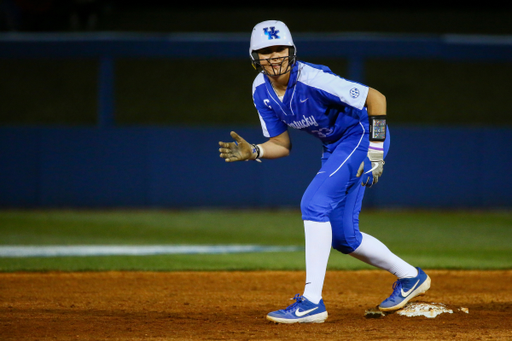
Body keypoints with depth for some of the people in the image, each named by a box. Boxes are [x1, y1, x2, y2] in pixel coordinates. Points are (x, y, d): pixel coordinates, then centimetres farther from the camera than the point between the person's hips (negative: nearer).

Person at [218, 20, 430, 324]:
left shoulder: (313, 80, -30)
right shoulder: (262, 91, -7)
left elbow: (376, 98, -26)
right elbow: (282, 145, 3)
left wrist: (376, 151, -27)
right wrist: (252, 152, -16)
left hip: (362, 135, -8)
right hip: (334, 147, 8)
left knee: (314, 204, -23)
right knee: (341, 235, 9)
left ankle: (312, 302, -22)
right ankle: (410, 277, 31)